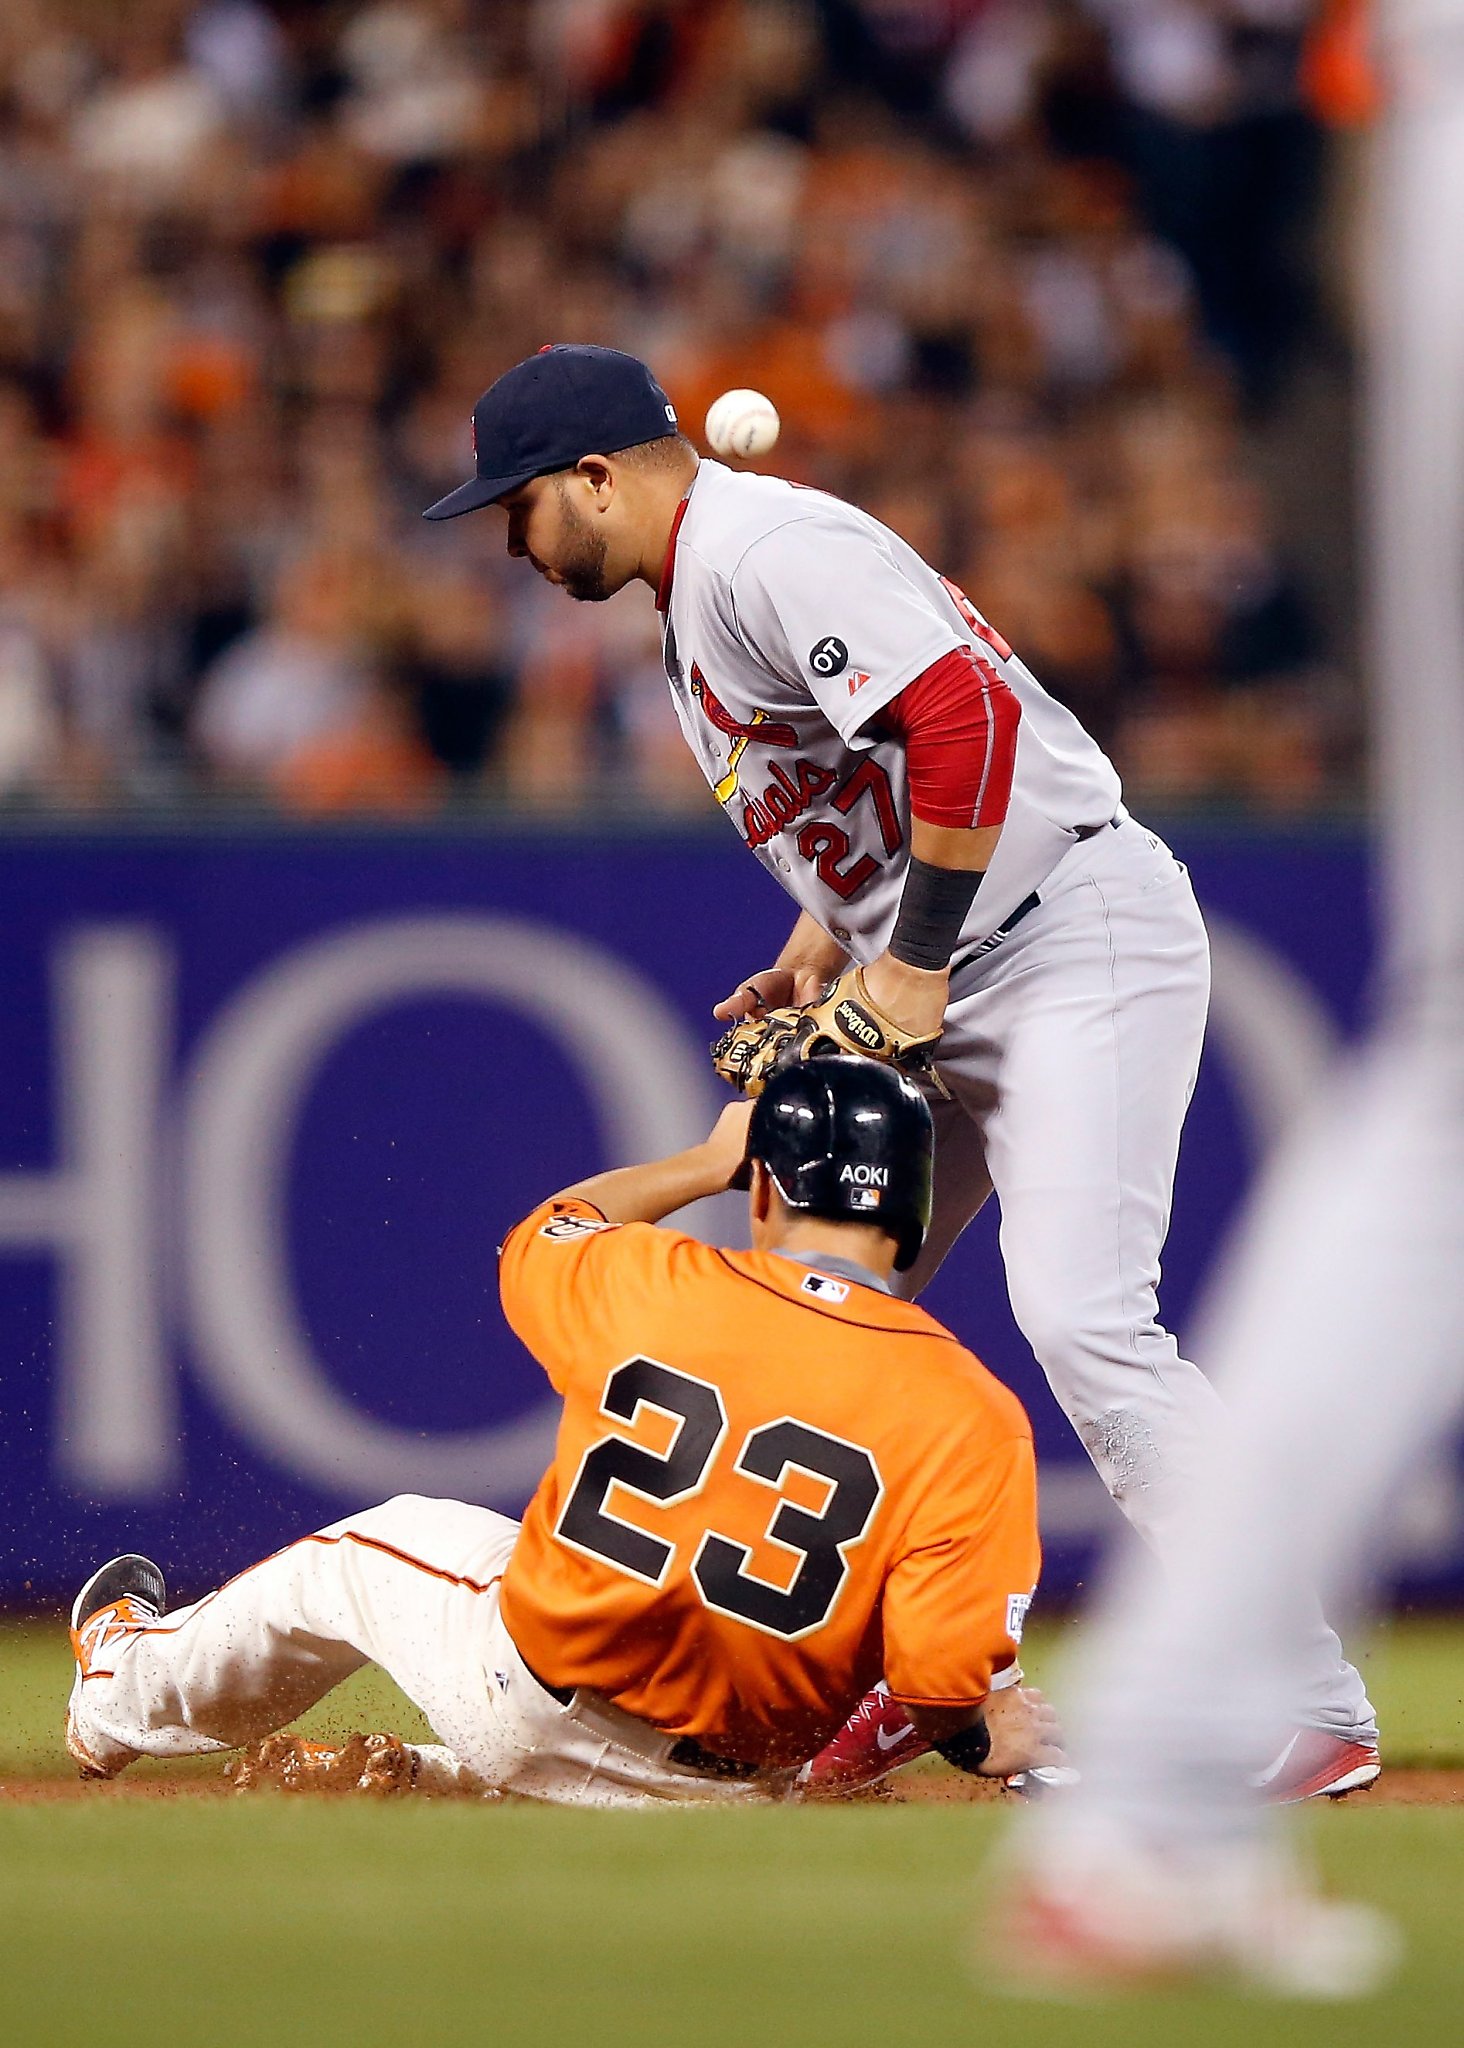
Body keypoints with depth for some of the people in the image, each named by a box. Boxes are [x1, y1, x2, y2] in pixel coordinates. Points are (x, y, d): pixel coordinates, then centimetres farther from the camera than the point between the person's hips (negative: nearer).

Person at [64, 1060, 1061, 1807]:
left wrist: (709, 1160, 29)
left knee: (371, 1546, 32)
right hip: (725, 1790, -1)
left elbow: (536, 1240, 16)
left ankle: (125, 1696, 55)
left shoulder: (648, 1286, -10)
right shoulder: (977, 1417, -15)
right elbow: (943, 1693, -19)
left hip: (525, 1692, 1)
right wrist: (991, 1744, 4)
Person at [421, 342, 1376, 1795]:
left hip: (1078, 937, -11)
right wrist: (814, 958, 10)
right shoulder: (692, 596, 18)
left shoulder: (769, 556, -16)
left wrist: (913, 963, -22)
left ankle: (1308, 1714, -21)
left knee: (1081, 1318, -21)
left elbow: (964, 714, -28)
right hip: (941, 987, 11)